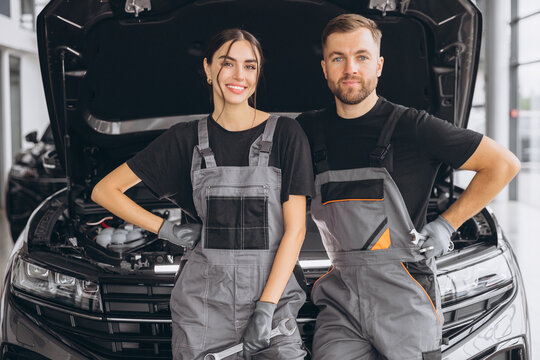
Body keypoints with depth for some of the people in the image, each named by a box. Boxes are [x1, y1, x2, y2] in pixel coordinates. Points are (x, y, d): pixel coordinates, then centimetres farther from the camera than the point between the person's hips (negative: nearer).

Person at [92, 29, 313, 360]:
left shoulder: (285, 134, 0)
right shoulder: (187, 139, 5)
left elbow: (295, 229, -3)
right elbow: (105, 190, 10)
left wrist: (266, 307, -10)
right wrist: (167, 230, 1)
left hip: (274, 293, -1)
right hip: (204, 303, 1)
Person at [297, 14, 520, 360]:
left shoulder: (413, 127, -5)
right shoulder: (310, 130, 7)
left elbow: (504, 164, -1)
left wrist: (446, 225, -4)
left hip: (404, 297, -2)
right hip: (340, 295, 3)